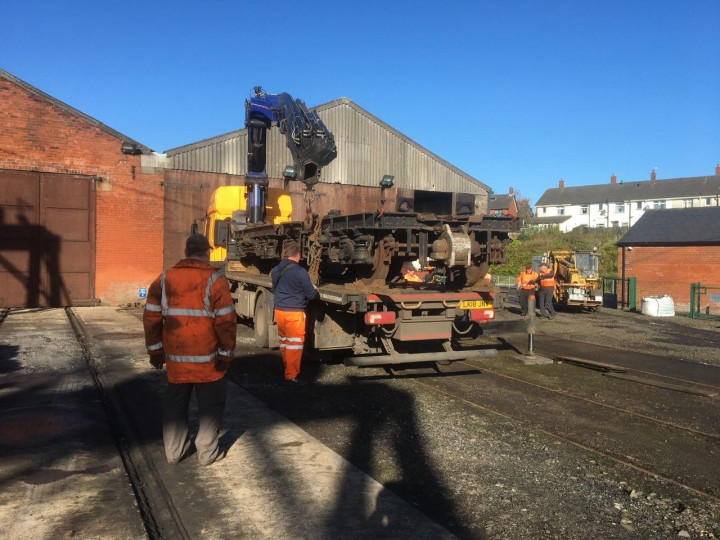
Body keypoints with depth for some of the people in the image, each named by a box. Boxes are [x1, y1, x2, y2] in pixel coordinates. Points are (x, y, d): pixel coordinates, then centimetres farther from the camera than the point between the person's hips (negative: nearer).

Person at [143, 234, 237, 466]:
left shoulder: (164, 279, 3)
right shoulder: (214, 280, -10)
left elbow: (151, 317, 5)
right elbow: (226, 321, -13)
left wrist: (155, 350, 12)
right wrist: (227, 352, -4)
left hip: (175, 358, 4)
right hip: (207, 359, -4)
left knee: (175, 403, 17)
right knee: (210, 404, 10)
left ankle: (173, 451, 26)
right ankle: (208, 452, 16)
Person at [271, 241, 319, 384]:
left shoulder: (276, 270, 6)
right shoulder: (301, 272, -16)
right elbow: (311, 295, -10)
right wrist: (315, 290, 12)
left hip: (279, 311, 7)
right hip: (294, 313, -7)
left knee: (283, 342, 18)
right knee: (295, 345, 2)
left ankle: (286, 369, 31)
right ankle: (291, 375, 5)